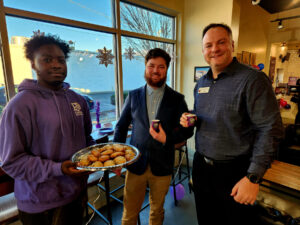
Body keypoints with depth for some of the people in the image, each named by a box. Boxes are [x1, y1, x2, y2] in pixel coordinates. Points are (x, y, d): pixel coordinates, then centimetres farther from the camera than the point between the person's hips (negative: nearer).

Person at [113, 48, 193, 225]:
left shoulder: (177, 99, -2)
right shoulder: (133, 96, 2)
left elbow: (187, 130, -1)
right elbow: (121, 127, 6)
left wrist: (167, 138, -19)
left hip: (162, 166, 0)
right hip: (136, 164, 1)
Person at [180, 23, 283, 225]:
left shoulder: (253, 79, -15)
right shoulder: (201, 83, 7)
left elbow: (271, 130, -18)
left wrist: (253, 177, -20)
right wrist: (189, 119, -4)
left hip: (234, 171, -6)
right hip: (201, 165, 7)